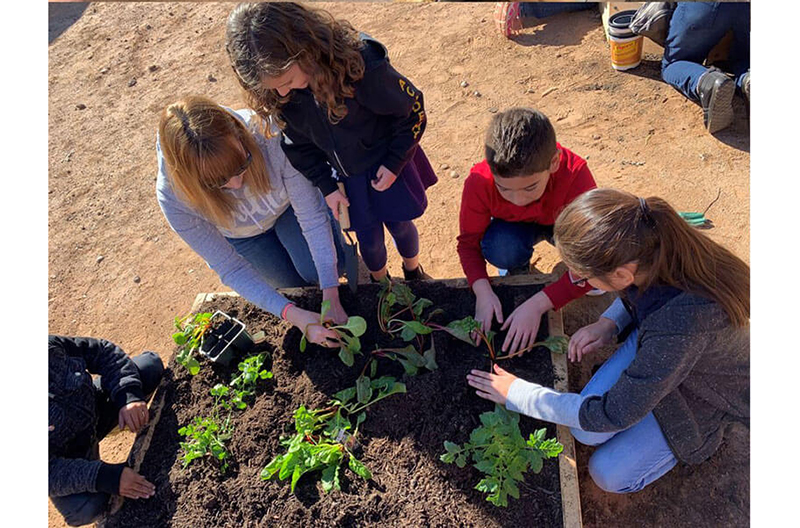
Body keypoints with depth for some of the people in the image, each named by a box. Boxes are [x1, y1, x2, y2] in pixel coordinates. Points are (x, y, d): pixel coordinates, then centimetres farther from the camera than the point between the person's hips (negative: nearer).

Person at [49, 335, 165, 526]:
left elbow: (102, 351, -15)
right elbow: (51, 471, -32)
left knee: (151, 363, -10)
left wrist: (128, 395, -28)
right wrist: (104, 477, -41)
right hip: (63, 458, -4)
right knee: (85, 508, -31)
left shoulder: (50, 348, -27)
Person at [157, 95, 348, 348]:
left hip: (287, 205, 0)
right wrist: (294, 315, -38)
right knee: (294, 284, 13)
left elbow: (312, 215, -34)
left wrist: (331, 296, -37)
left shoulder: (269, 137, -44)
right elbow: (231, 269, -30)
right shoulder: (174, 197, -40)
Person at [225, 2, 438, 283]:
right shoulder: (281, 94, -21)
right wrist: (326, 186, -4)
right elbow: (299, 143, -3)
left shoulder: (360, 63, -36)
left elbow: (412, 108, -20)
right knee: (368, 237, 12)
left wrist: (394, 163, -14)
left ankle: (414, 272, 49)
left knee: (399, 224, 16)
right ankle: (379, 282, 45)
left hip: (387, 162, -3)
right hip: (345, 176, 3)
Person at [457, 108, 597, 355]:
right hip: (514, 225, 0)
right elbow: (468, 242, -19)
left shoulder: (576, 176, -40)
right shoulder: (479, 182, -35)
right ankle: (518, 270, 1)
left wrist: (537, 304, -45)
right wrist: (483, 291, -37)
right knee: (500, 250, -36)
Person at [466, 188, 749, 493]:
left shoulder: (682, 325, -45)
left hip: (707, 395, -5)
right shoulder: (648, 245, -26)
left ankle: (702, 433, 14)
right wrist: (609, 322, -16)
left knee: (610, 474, -5)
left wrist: (517, 394, -21)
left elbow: (613, 415, -30)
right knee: (586, 433, -9)